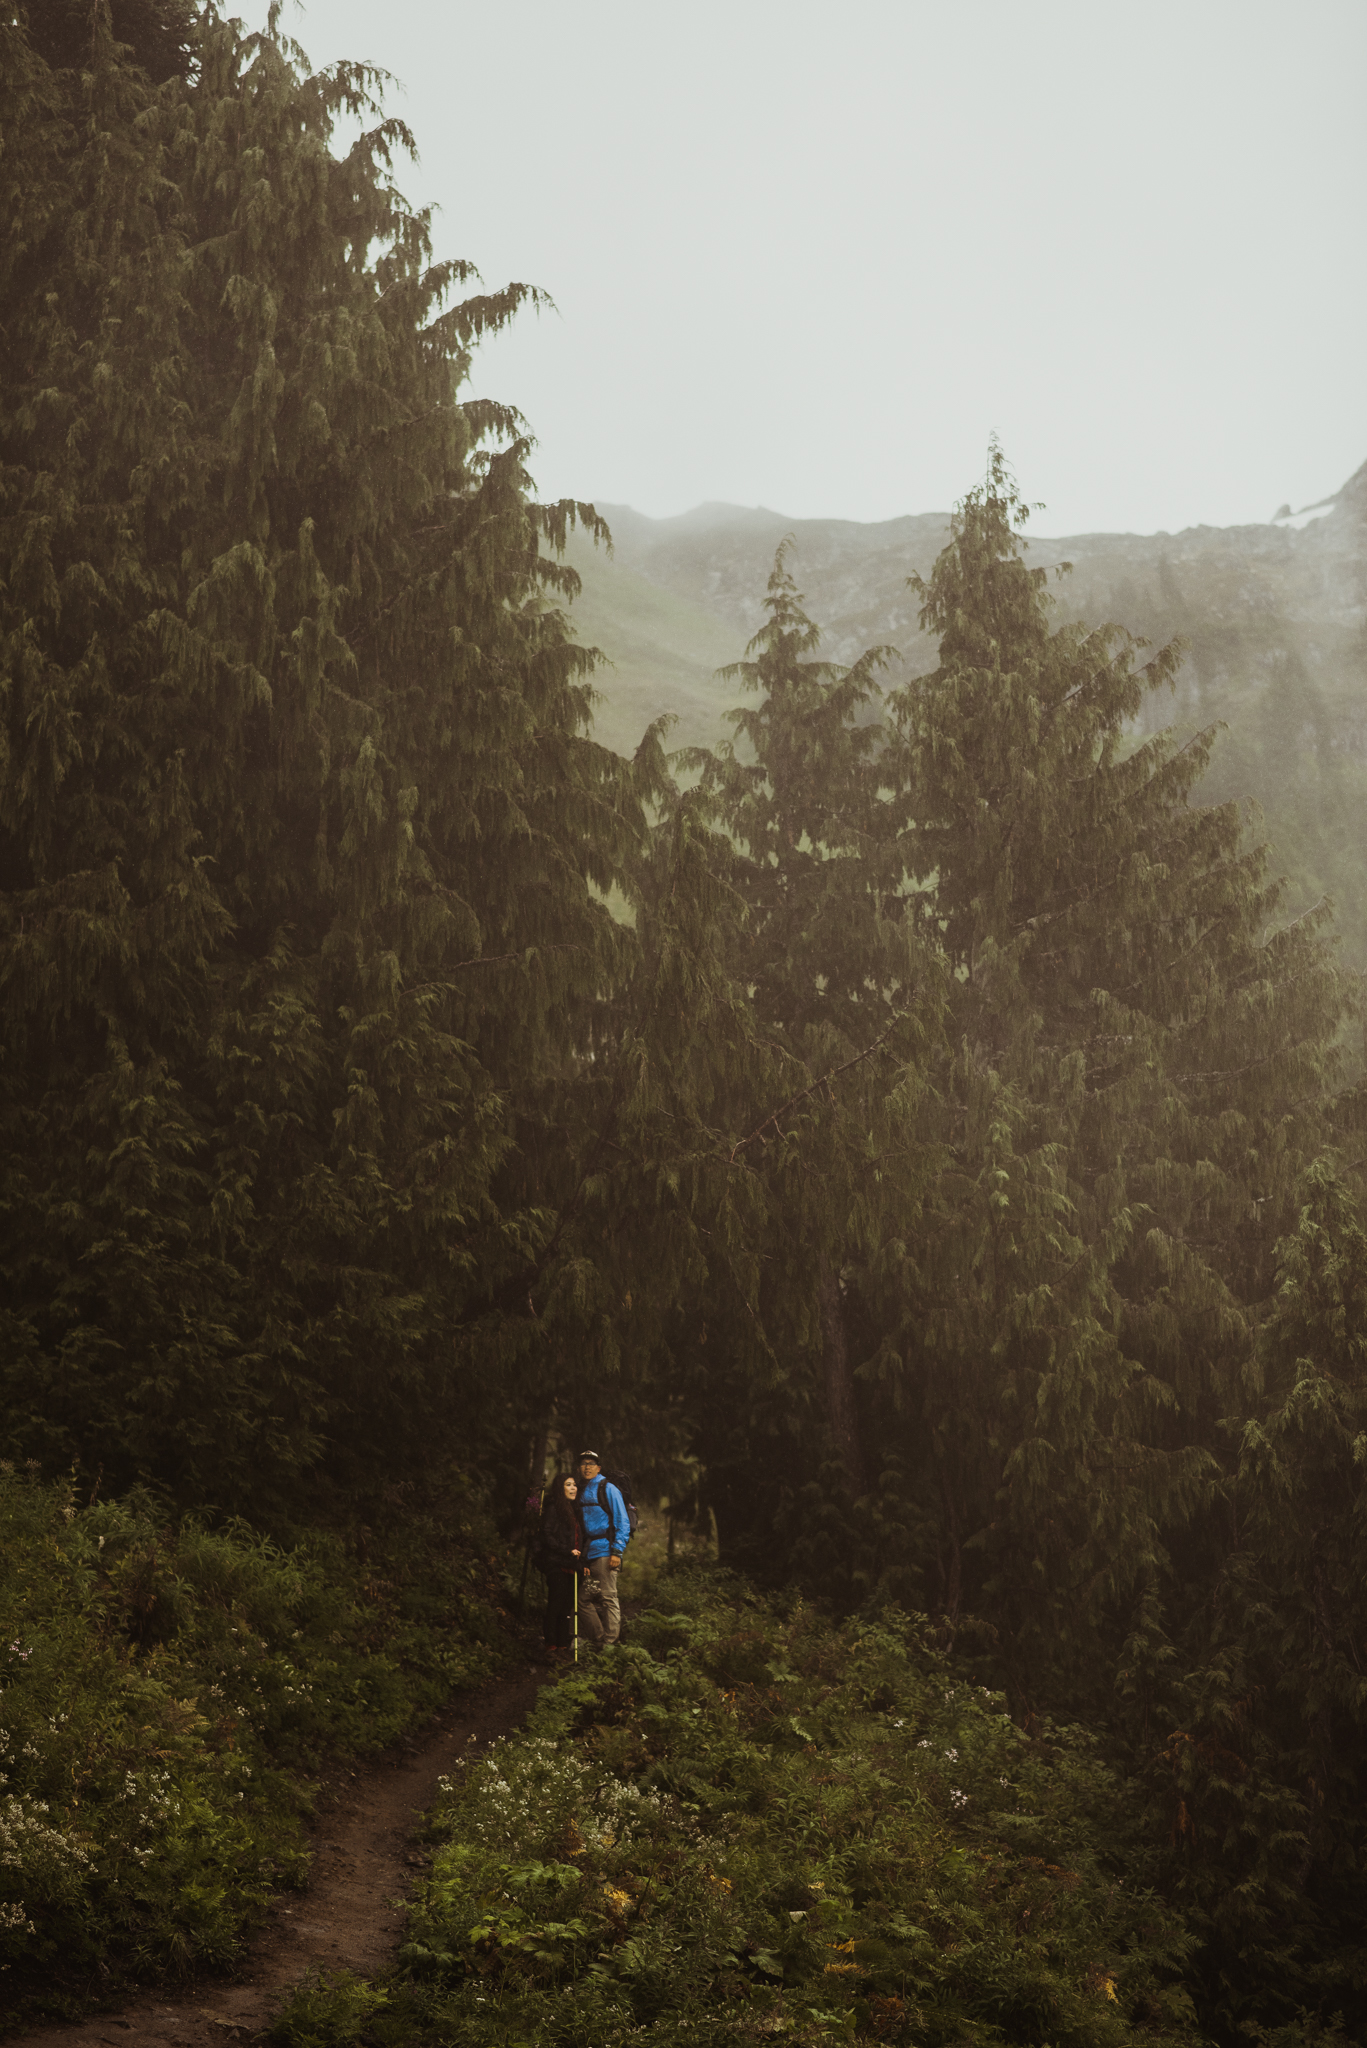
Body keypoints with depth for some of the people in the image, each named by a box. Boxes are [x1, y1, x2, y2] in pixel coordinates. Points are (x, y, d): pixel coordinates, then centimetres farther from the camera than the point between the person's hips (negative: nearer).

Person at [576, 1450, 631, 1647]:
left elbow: (622, 1521, -8)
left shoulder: (607, 1489, -5)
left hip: (605, 1550, -7)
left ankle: (610, 1642, -2)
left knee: (609, 1597, -5)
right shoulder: (581, 1491, 14)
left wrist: (617, 1551, -14)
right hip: (587, 1553, 7)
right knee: (586, 1597, 9)